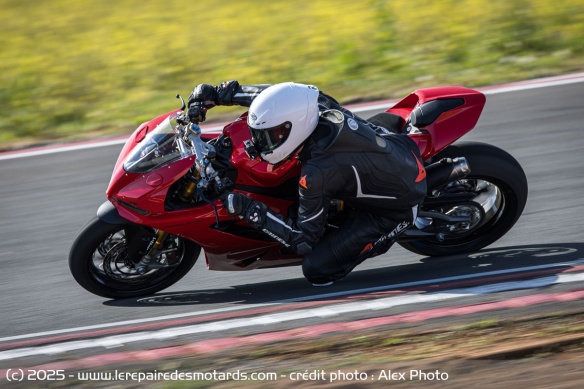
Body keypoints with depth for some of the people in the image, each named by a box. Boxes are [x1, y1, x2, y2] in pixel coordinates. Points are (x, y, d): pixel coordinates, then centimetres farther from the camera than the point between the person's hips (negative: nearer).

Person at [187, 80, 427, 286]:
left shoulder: (317, 172, -35)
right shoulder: (316, 107, -17)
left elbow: (304, 239, -25)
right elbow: (284, 97, 5)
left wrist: (249, 210, -25)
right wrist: (216, 94, 3)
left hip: (395, 209, -8)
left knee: (317, 270, -11)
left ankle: (379, 240, 7)